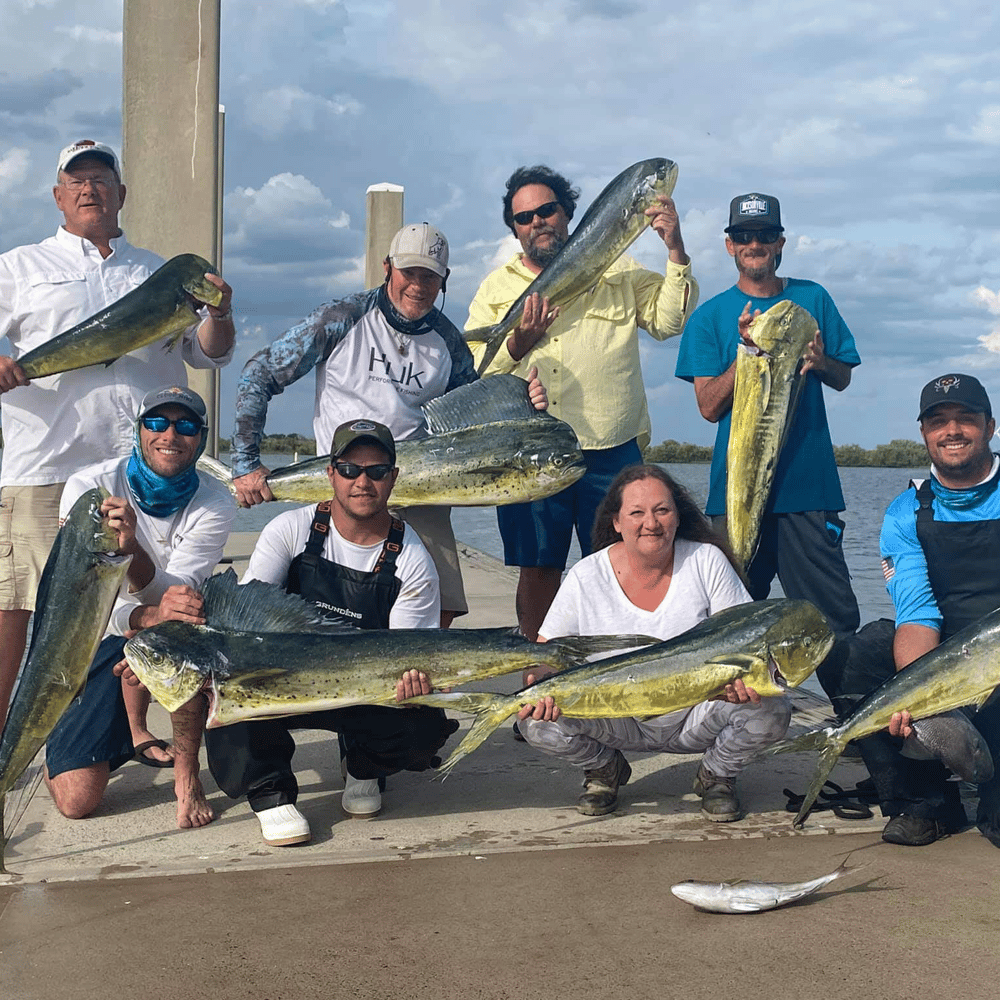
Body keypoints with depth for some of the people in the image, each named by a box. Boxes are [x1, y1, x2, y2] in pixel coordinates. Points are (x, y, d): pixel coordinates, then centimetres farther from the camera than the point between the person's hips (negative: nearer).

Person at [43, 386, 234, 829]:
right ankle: (130, 732, 24)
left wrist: (131, 547, -45)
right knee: (76, 800, -12)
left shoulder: (214, 504, -13)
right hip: (100, 641, 0)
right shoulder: (88, 487, -16)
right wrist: (151, 615, -45)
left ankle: (186, 774, -19)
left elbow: (171, 595, -25)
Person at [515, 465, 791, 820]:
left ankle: (717, 776, 6)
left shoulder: (707, 561, -9)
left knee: (771, 710, -28)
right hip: (618, 721, 0)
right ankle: (604, 770, 9)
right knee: (538, 719, -25)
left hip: (697, 717, 0)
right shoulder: (586, 577, -9)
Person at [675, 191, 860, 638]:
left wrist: (820, 362, -8)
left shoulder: (813, 299, 11)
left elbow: (843, 379, 14)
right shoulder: (711, 315, 6)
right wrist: (747, 349, -13)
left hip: (808, 480, 1)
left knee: (837, 616, -4)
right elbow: (709, 406, 0)